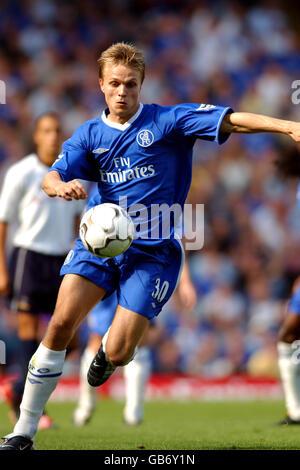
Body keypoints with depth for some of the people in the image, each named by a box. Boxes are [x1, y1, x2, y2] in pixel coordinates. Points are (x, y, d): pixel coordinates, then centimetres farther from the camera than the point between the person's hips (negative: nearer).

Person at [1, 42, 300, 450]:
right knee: (62, 321, -16)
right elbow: (50, 178, -3)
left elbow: (233, 120, -13)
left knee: (118, 354, -12)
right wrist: (61, 186, -29)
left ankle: (107, 349, 31)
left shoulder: (167, 121, -3)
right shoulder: (90, 134, 8)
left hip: (153, 252, -3)